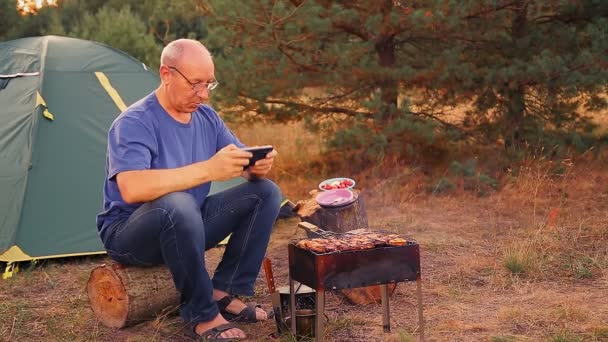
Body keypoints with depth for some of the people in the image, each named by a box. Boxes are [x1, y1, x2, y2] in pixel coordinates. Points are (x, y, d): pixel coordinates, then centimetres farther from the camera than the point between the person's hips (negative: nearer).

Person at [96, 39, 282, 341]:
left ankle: (225, 292, -6)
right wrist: (207, 170, -44)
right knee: (176, 205, -41)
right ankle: (202, 313, -22)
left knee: (265, 192, -7)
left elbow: (242, 164, 4)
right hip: (130, 236, -7)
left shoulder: (206, 116, 2)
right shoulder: (134, 123, -22)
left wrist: (258, 165, -22)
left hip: (187, 227, 7)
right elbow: (131, 189, -39)